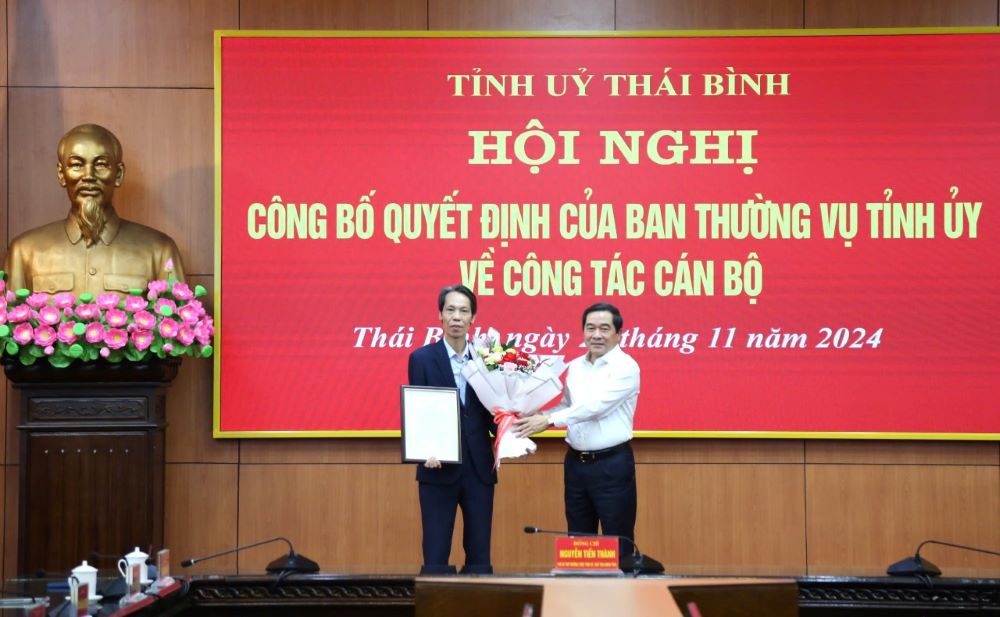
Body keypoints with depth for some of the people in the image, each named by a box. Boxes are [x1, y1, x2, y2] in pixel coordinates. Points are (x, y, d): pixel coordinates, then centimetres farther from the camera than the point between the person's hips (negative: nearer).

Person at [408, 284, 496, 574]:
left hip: (478, 468, 3)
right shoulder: (422, 358, 0)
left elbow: (491, 411, 7)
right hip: (439, 469, -3)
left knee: (480, 557, 7)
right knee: (436, 556, 0)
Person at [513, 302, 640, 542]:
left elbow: (595, 405, -21)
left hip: (612, 464, -7)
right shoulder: (575, 367, 10)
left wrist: (549, 420, -22)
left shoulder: (625, 367, -12)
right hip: (575, 462, 7)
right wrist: (536, 417, 0)